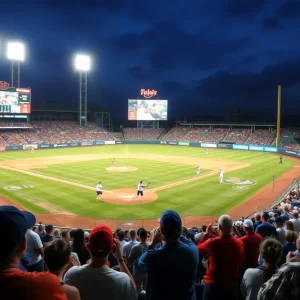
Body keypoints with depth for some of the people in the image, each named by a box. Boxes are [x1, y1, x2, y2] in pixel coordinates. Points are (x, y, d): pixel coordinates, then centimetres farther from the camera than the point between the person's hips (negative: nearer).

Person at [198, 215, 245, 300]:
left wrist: (206, 234, 8)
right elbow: (241, 263, 7)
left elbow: (199, 249, 1)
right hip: (232, 285, 3)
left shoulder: (213, 242, -20)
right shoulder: (239, 243, -10)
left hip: (212, 285, -3)